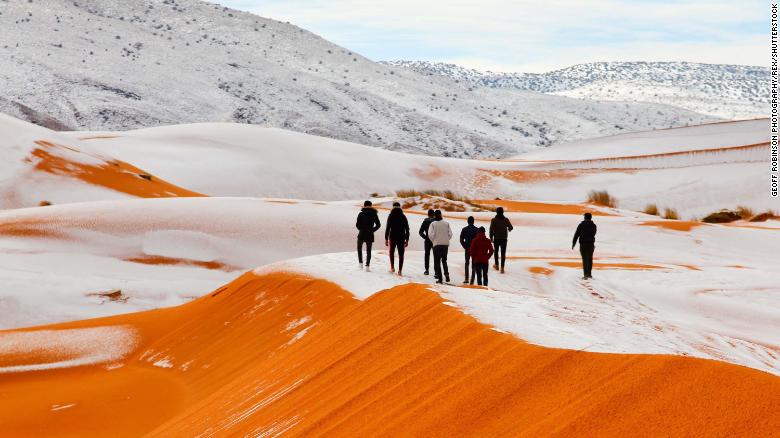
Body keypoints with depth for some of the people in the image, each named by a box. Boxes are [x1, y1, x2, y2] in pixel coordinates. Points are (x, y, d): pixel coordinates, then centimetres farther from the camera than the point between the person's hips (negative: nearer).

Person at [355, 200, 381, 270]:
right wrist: (372, 230, 9)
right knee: (368, 251, 10)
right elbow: (378, 225, 1)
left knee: (359, 248, 19)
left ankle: (360, 263, 9)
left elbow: (357, 225, -8)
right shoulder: (374, 214, 0)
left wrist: (361, 229, 10)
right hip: (370, 235, 2)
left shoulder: (361, 214, -7)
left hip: (361, 235, -2)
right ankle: (367, 266, 2)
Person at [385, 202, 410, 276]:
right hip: (401, 238, 1)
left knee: (391, 252, 20)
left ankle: (392, 267, 13)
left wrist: (386, 238, -5)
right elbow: (407, 229, 5)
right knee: (401, 254, 5)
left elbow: (387, 228, -8)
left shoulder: (391, 216, -4)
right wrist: (407, 240, 10)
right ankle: (400, 270, -1)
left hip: (393, 237, -1)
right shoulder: (403, 216, 4)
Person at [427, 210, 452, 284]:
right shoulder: (446, 223, 2)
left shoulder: (433, 224, -8)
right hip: (445, 244, 3)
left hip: (437, 244, -3)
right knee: (444, 260, 20)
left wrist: (433, 241, 6)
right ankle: (446, 274, 6)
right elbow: (450, 234, 1)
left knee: (437, 261, 4)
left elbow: (430, 234, -12)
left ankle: (439, 278, -2)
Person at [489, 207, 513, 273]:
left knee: (496, 251, 21)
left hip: (496, 238, 0)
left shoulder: (493, 220, -10)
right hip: (504, 238, 0)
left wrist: (491, 237, -1)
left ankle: (496, 265, 32)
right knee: (503, 253, 2)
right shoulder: (506, 219, -6)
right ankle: (502, 268, -6)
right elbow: (510, 227, 4)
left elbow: (491, 229, -12)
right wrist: (509, 229, 28)